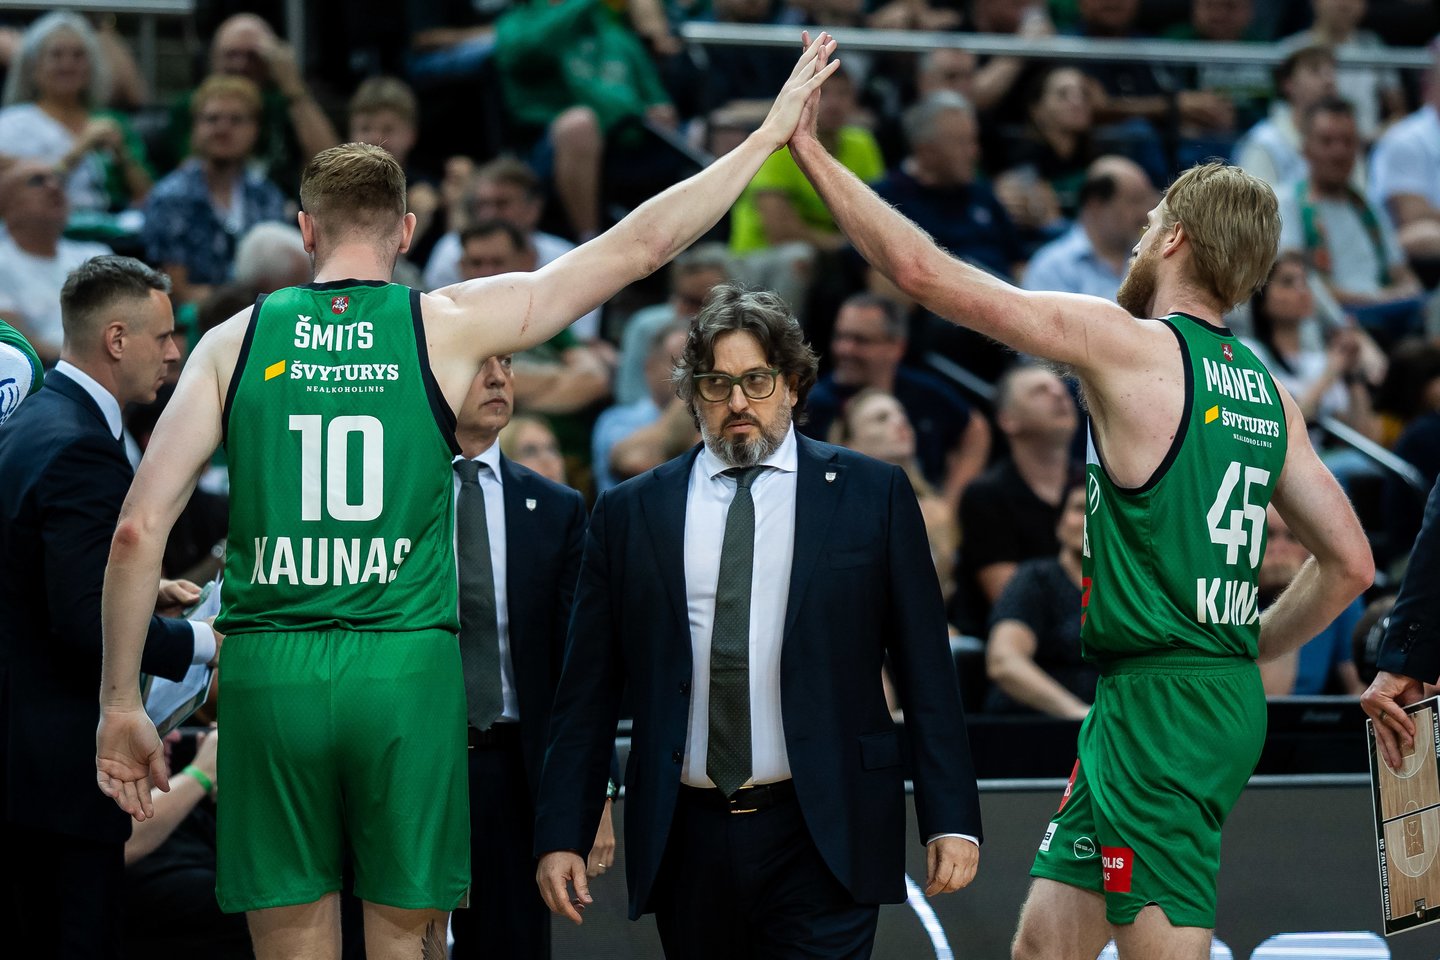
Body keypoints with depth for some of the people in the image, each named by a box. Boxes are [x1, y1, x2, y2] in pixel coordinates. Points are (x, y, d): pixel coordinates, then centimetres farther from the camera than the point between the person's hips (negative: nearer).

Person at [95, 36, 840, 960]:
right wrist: (771, 131, 14)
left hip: (269, 673, 1)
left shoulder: (235, 340, 6)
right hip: (407, 669, -1)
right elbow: (643, 244, 6)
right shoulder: (448, 325, 3)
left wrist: (122, 701, 7)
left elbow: (140, 528, 0)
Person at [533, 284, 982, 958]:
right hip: (685, 845, 2)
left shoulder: (872, 494, 6)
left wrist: (951, 820, -3)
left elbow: (926, 673, 4)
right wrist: (561, 836, 2)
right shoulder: (628, 514, 10)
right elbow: (589, 694, 10)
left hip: (822, 842, -2)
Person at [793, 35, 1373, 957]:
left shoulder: (1130, 344, -11)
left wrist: (810, 151, -1)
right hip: (1226, 694, 8)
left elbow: (926, 271, -11)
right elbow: (1349, 562, 14)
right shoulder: (1269, 393, 11)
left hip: (1157, 705, -8)